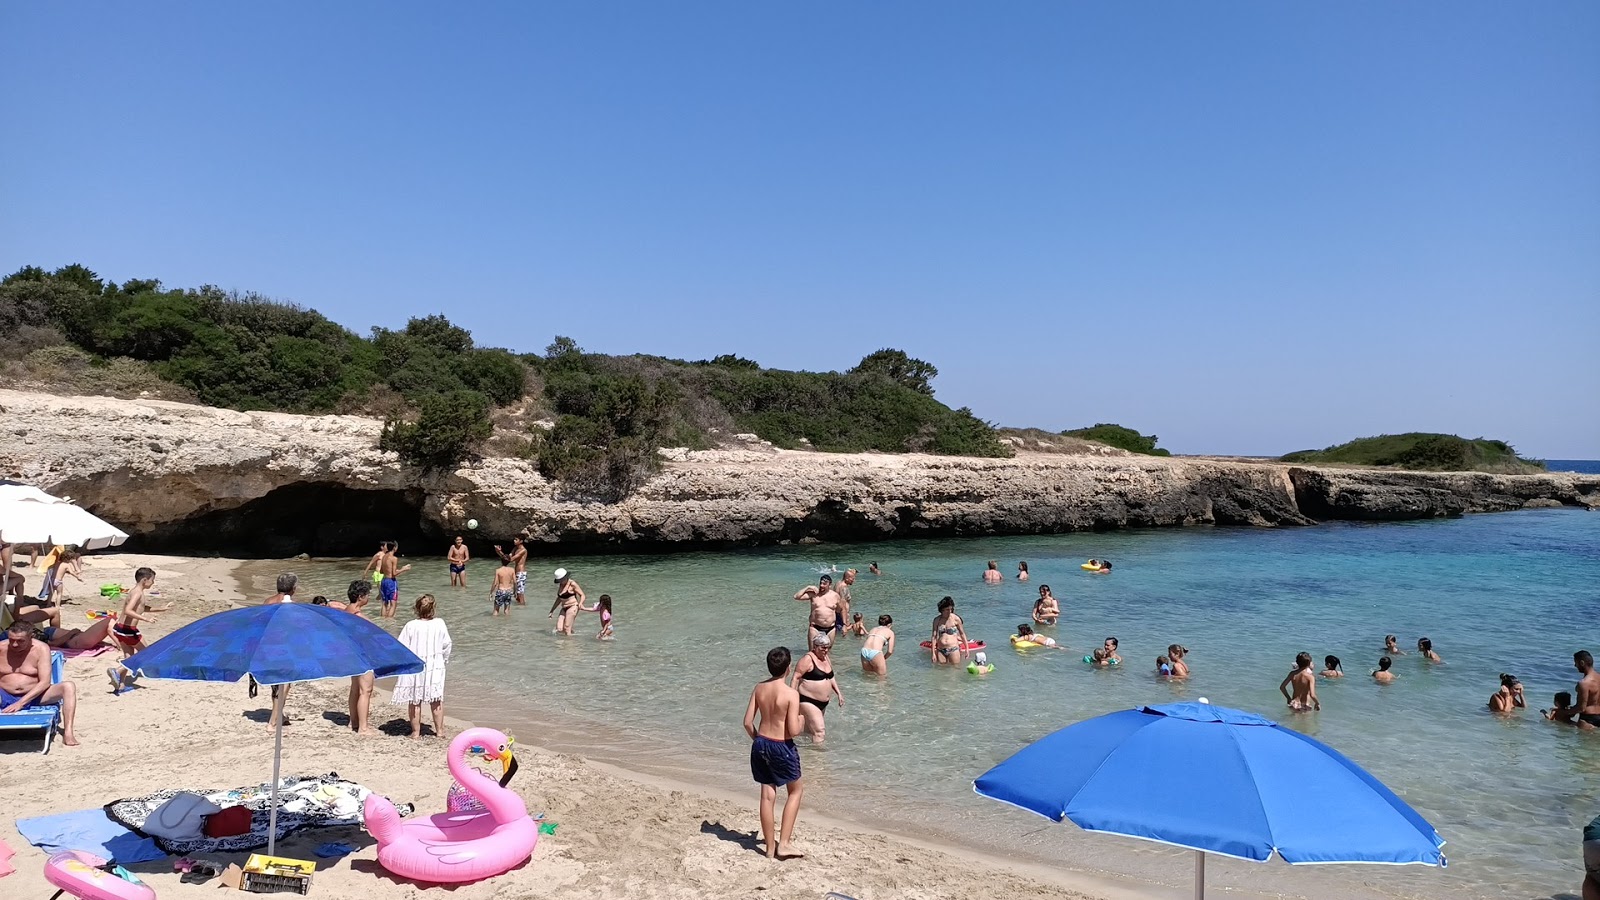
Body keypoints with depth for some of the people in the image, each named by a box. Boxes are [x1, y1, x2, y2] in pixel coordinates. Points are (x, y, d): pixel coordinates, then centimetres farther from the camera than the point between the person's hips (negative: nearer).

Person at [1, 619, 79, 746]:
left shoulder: (41, 649, -7)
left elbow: (45, 682, -13)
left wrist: (21, 702, -22)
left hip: (34, 696, 0)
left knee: (68, 687, -25)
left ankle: (68, 732, -33)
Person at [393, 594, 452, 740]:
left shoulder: (411, 626, -15)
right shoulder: (439, 624, -9)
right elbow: (446, 645, 1)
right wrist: (444, 659, 18)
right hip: (435, 667, 2)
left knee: (414, 701, 12)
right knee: (436, 700, 16)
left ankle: (416, 732, 18)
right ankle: (439, 730, 22)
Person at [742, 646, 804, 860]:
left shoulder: (759, 688, -2)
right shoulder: (791, 694, -19)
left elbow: (748, 722, 1)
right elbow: (793, 731, -21)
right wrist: (800, 719, 1)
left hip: (760, 744, 5)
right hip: (781, 747, -5)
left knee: (767, 795, 15)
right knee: (796, 789, 17)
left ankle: (770, 847, 25)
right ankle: (783, 843, 12)